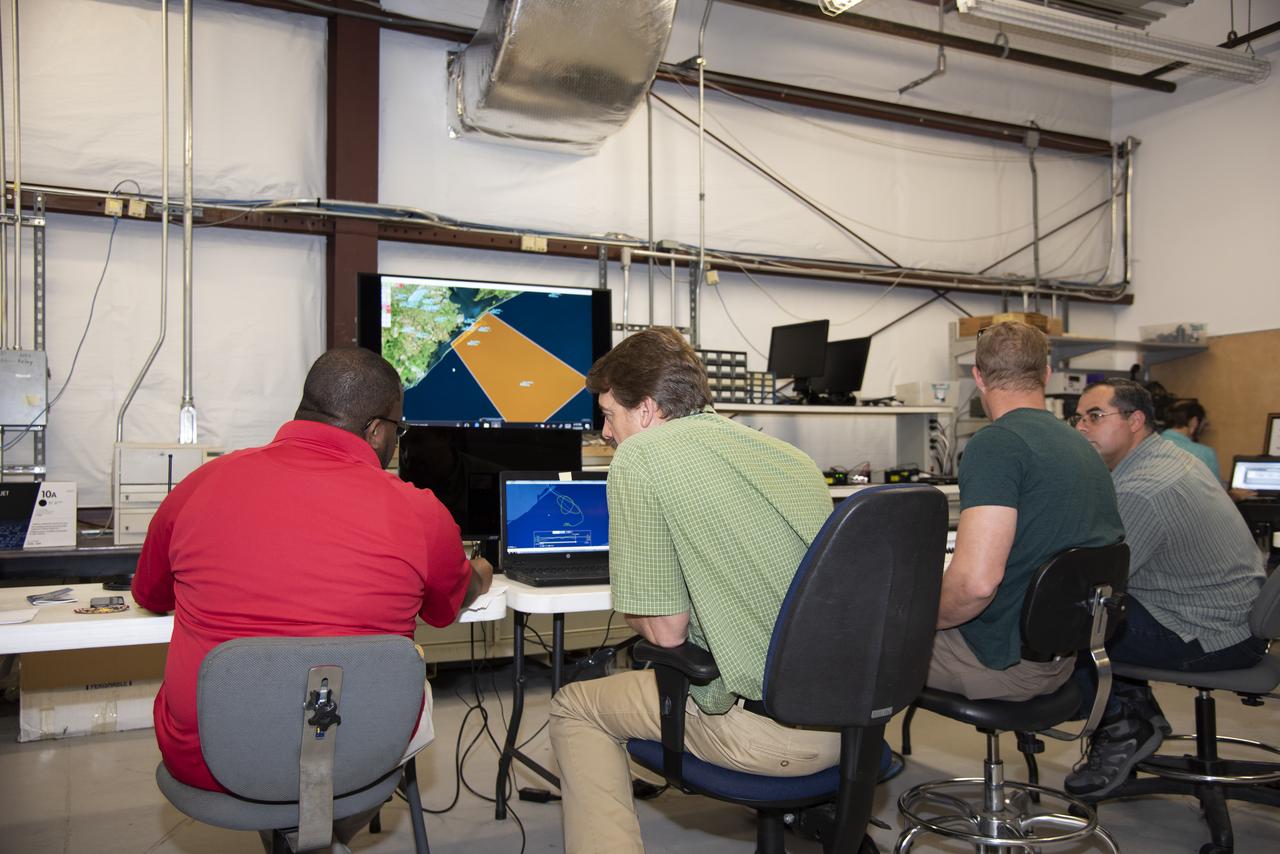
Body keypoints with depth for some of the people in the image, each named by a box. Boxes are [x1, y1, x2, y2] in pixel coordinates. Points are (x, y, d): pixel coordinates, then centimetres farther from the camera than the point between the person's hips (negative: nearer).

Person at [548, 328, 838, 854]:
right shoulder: (787, 454, 10)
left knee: (574, 708, 14)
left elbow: (667, 630, -10)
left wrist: (627, 600, 11)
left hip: (776, 731, -7)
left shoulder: (639, 458, -9)